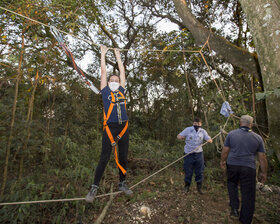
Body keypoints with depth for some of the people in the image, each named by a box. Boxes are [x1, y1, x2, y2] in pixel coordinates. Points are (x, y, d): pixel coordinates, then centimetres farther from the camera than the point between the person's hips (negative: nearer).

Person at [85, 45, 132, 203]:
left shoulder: (121, 91, 16)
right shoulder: (105, 91, 9)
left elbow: (122, 72, 23)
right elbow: (104, 71, 13)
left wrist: (118, 56, 32)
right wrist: (103, 54, 22)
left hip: (123, 128, 4)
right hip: (110, 128, -3)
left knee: (123, 158, 10)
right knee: (104, 158, -2)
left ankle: (122, 184, 26)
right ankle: (94, 187, 10)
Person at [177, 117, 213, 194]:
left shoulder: (203, 131, 5)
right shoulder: (188, 129, -2)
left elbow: (210, 139, 3)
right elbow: (178, 136, 0)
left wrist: (209, 140, -21)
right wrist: (182, 137, -23)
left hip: (198, 153, 2)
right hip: (188, 153, -2)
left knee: (199, 171, 7)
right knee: (188, 171, 5)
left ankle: (199, 187, 25)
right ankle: (187, 186, 25)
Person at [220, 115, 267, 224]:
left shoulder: (231, 134, -1)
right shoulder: (257, 137, 3)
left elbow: (225, 151, 0)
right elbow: (262, 157, 4)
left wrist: (222, 161, 16)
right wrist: (264, 173, 12)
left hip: (232, 165, 0)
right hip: (249, 168, 0)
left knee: (232, 184, 25)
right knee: (248, 194, 9)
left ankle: (234, 208, 17)